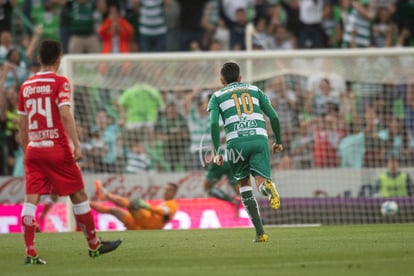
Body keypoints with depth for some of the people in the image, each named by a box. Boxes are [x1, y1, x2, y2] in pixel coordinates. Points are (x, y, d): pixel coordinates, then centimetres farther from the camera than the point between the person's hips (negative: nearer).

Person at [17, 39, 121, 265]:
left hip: (33, 150, 4)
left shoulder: (26, 86, 10)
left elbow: (22, 123, 14)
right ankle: (94, 245, 18)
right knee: (78, 195, 9)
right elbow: (65, 114, -18)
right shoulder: (59, 83, -5)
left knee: (31, 199, -2)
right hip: (57, 149, -4)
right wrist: (77, 145, -19)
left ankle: (30, 253, -11)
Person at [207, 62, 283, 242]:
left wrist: (216, 152, 2)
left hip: (236, 141, -1)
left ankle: (260, 232, 6)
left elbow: (214, 123, 1)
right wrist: (278, 141, 27)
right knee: (261, 182, -2)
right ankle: (268, 187, -43)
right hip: (260, 138, 1)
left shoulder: (217, 96, 18)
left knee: (244, 184, 16)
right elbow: (274, 117, 15)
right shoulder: (255, 90, 24)